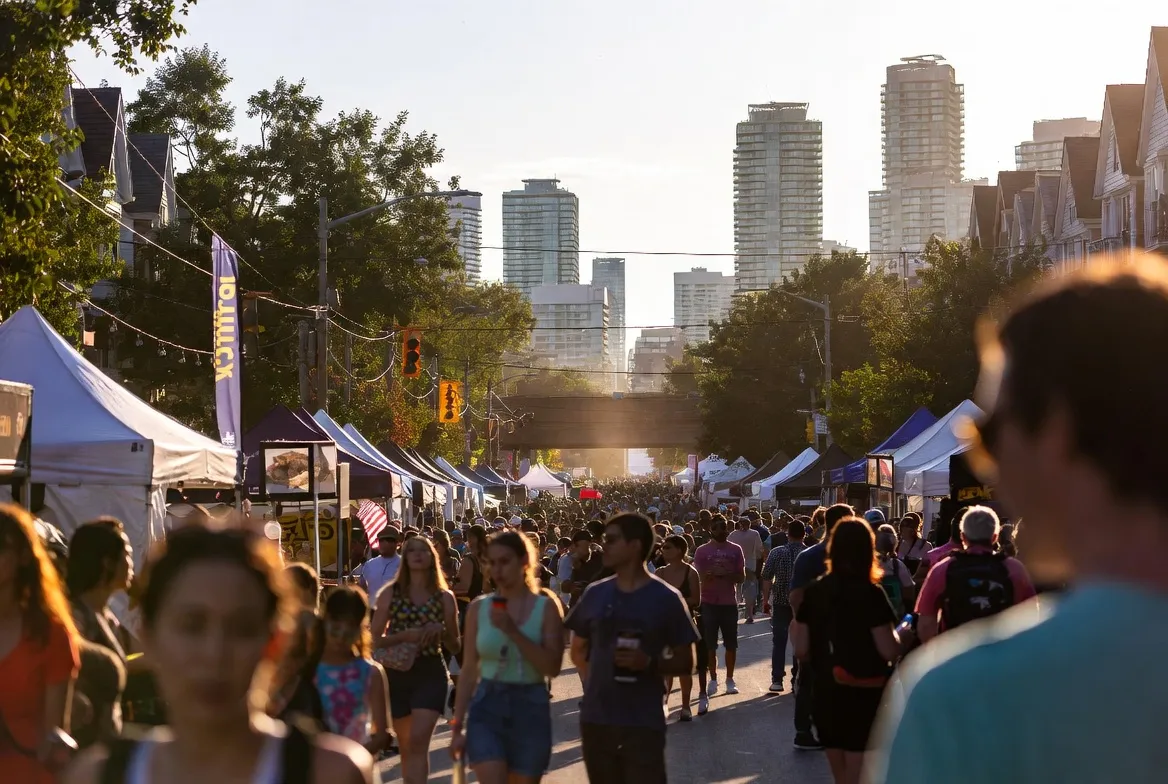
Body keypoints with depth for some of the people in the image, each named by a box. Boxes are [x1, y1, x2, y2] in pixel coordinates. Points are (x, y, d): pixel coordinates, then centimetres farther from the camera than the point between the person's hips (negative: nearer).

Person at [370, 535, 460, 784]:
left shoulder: (444, 597, 4)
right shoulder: (391, 593, 3)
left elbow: (456, 646, 9)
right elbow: (375, 639, 1)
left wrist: (441, 631, -12)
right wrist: (405, 635, -16)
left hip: (430, 673, -1)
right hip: (397, 672, 1)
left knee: (419, 741, -16)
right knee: (406, 745, 11)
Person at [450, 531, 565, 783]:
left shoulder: (546, 607, -2)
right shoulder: (479, 608, 3)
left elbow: (553, 667, -12)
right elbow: (470, 671, 7)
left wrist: (513, 632, -20)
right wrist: (457, 726, 6)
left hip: (530, 708, 0)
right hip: (487, 706, 0)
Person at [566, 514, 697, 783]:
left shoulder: (666, 598, -4)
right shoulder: (595, 593, 7)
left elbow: (684, 662, -1)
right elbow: (578, 650, 20)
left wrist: (649, 663, -18)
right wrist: (597, 677, 4)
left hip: (643, 723, -4)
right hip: (596, 720, 4)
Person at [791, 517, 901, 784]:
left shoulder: (814, 591, 1)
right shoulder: (870, 593, -12)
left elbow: (801, 650, 2)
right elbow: (890, 651, -16)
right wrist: (901, 635, 5)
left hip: (825, 695, 5)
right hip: (864, 696, -5)